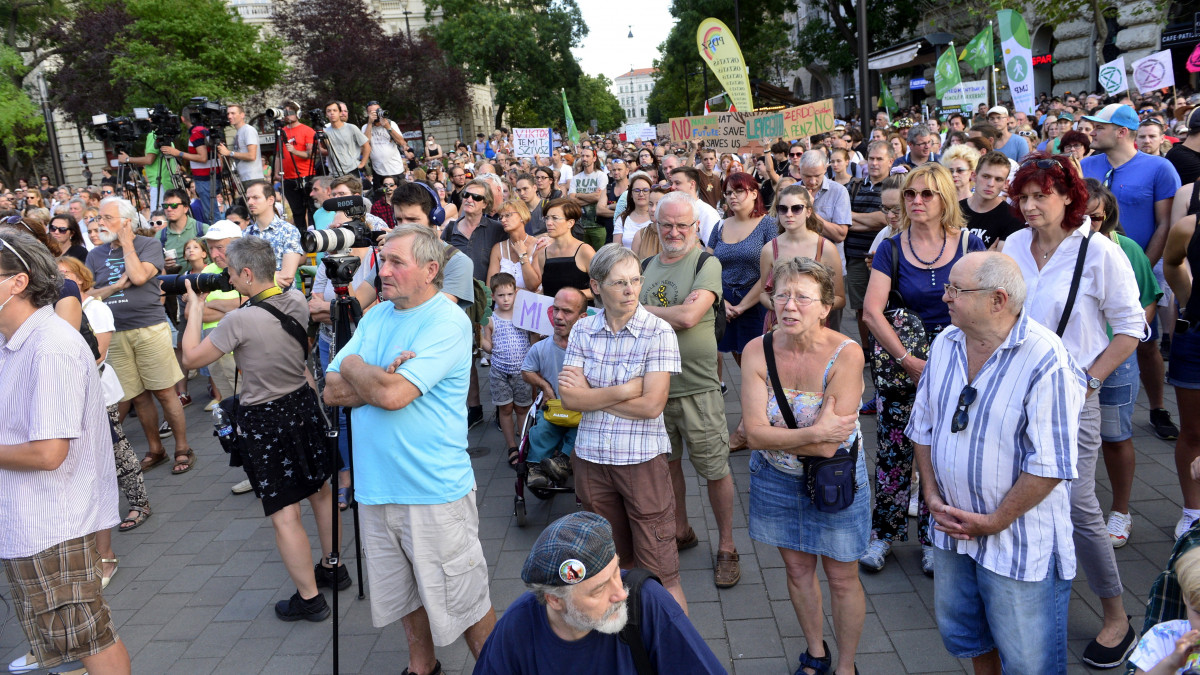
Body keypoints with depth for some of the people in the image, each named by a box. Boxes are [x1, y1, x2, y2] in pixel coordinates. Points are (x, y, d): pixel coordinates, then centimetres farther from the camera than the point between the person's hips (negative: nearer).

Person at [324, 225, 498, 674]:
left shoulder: (449, 323, -15)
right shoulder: (376, 316, 9)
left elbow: (393, 394, -24)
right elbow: (332, 391, 2)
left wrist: (353, 366, -6)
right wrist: (379, 379, -14)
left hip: (435, 491, -7)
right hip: (376, 487, 7)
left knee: (463, 602, 6)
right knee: (403, 594, 22)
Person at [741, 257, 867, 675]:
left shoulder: (846, 354, -24)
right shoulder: (758, 351, -14)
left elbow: (828, 447, -26)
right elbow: (755, 433, -19)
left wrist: (775, 437, -20)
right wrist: (813, 432, -27)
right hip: (776, 479, 3)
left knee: (842, 579, 12)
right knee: (797, 569, 20)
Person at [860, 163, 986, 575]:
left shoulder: (968, 244, 0)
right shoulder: (892, 249, -2)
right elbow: (871, 311, -9)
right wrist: (908, 360, -14)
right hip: (898, 359, 0)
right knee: (893, 449, 3)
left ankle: (933, 539, 23)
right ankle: (883, 533, 20)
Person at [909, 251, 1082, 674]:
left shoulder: (1045, 361, -22)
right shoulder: (945, 345, -1)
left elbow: (1050, 465, -21)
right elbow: (923, 428, 7)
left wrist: (995, 522, -15)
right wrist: (932, 497, -1)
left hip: (1021, 540, -6)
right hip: (953, 528, 6)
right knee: (960, 634, 24)